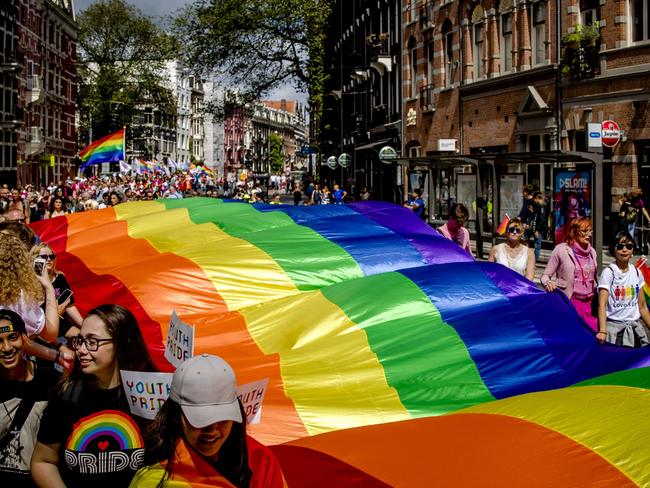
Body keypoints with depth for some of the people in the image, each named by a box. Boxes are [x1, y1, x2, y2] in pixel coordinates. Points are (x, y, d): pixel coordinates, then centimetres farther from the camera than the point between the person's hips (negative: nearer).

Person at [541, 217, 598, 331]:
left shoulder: (592, 252, 12)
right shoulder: (561, 250, -4)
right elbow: (545, 275, -3)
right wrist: (548, 283, -24)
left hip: (589, 304, 5)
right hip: (569, 302, -5)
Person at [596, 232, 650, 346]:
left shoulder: (637, 273, 9)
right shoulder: (609, 272, -8)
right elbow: (602, 304, -17)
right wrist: (602, 331, -30)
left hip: (635, 326, 5)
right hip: (614, 327, -5)